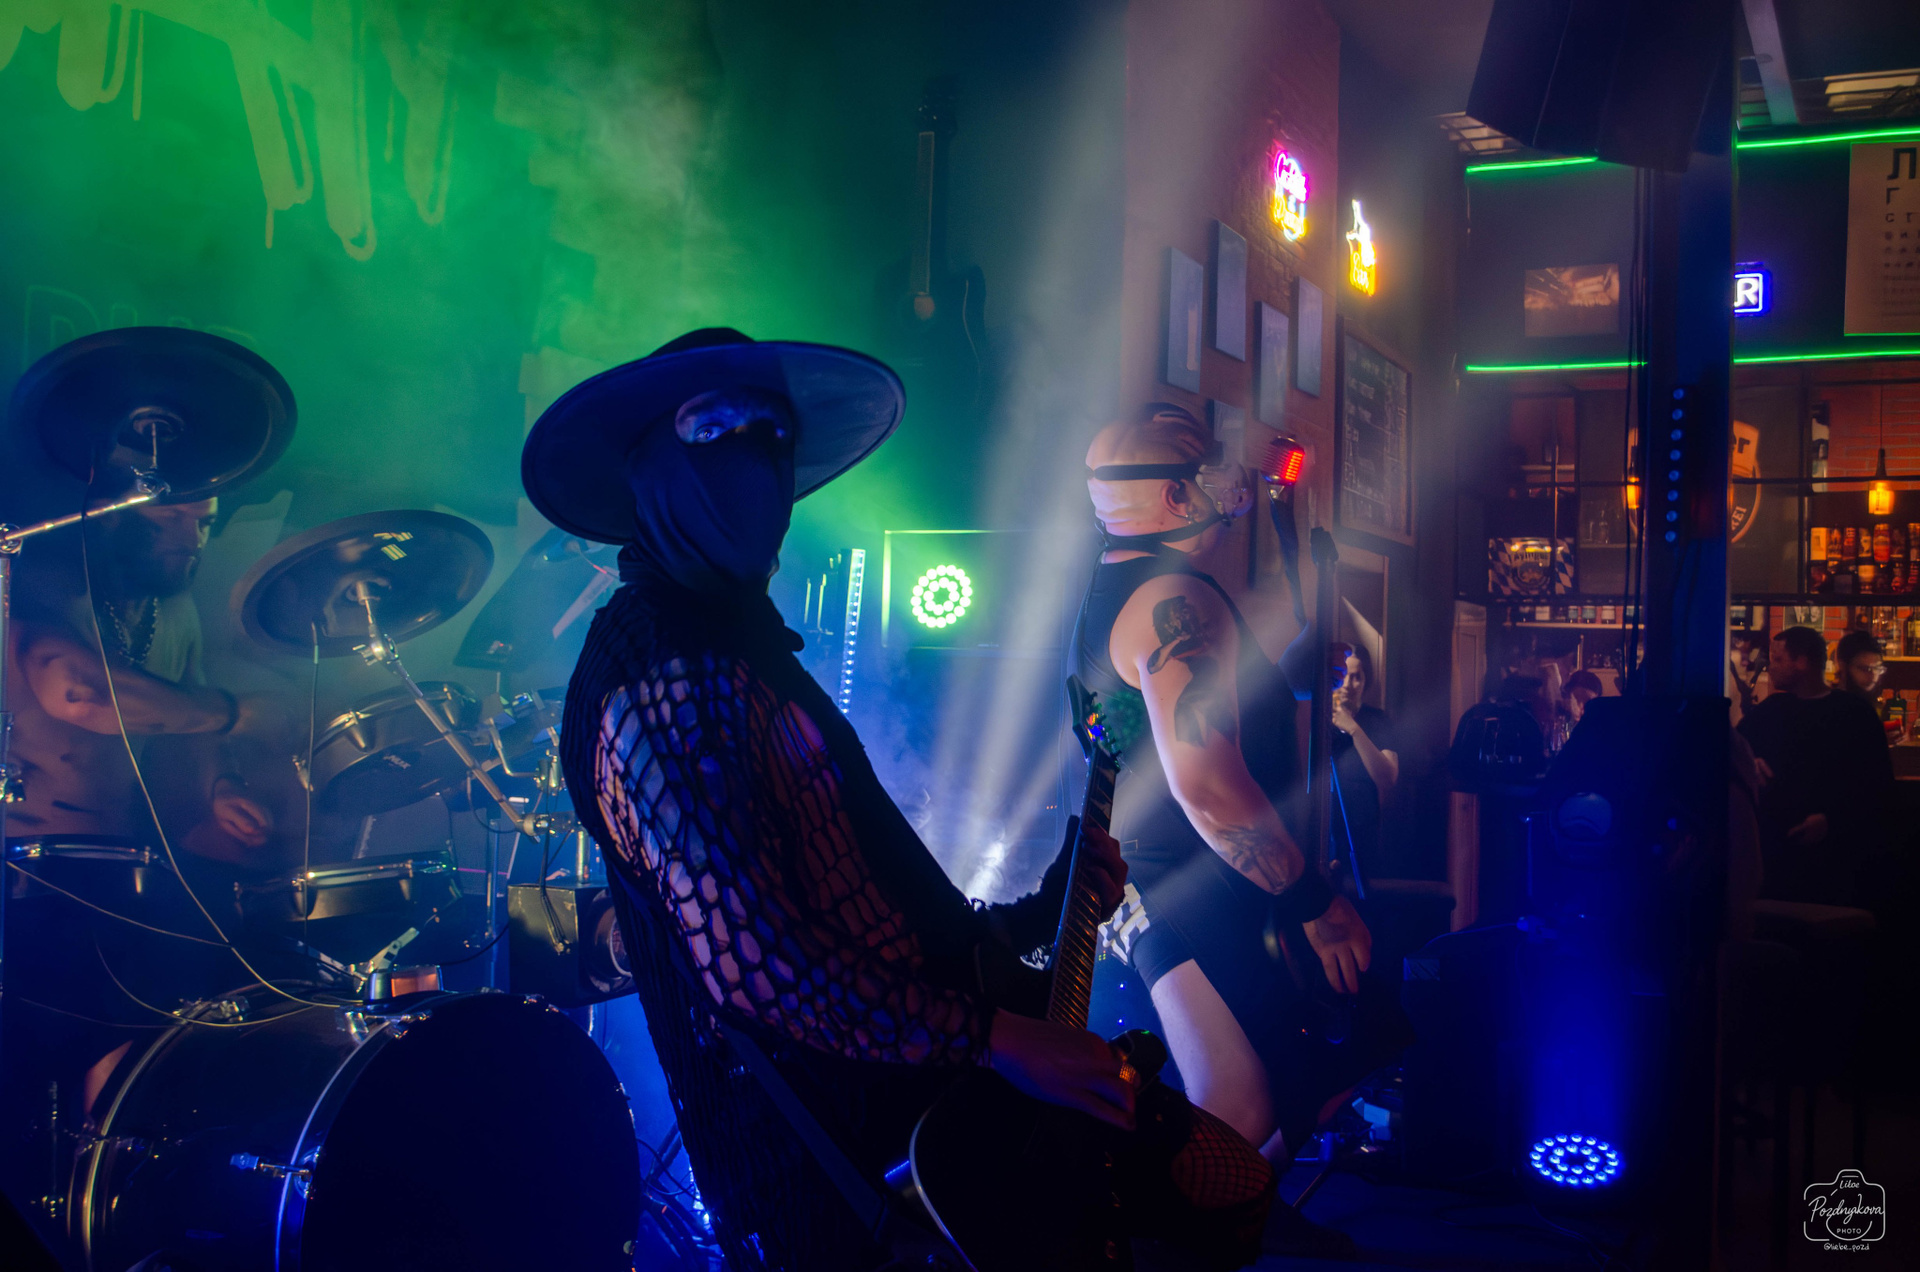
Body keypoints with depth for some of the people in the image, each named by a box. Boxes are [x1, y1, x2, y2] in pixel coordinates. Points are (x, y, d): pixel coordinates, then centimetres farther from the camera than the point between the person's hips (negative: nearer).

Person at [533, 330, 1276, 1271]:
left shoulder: (747, 654, 16)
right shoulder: (657, 683, -17)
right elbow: (759, 972, -25)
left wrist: (1034, 915, 12)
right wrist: (994, 1033, -20)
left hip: (920, 1063, 9)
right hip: (832, 1145, -9)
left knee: (1235, 1185, 5)